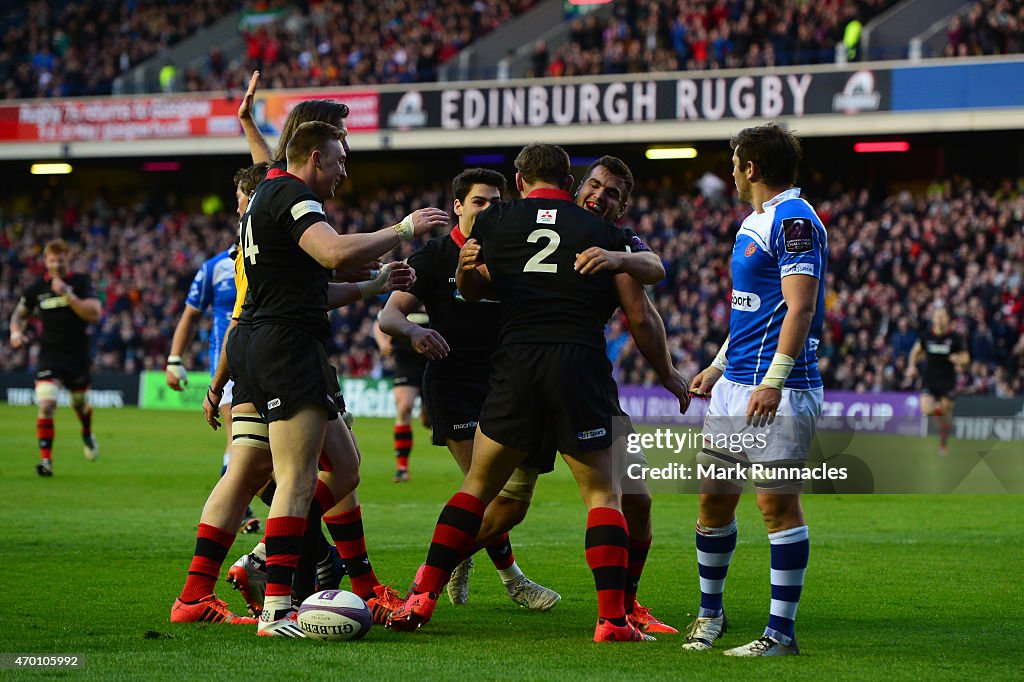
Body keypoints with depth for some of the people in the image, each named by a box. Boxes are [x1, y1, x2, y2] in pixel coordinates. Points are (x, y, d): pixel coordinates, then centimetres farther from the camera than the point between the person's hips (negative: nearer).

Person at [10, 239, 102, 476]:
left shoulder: (81, 283, -6)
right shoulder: (37, 288, -1)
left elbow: (94, 314, -19)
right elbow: (20, 313, 16)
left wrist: (67, 294, -27)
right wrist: (17, 332, -5)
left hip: (77, 355, 0)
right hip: (49, 356, 0)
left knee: (80, 403, 18)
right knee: (46, 403, -19)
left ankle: (87, 435, 53)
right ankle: (45, 460, -15)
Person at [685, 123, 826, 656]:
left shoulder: (795, 219, -11)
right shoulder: (754, 222, 20)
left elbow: (800, 307, -19)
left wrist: (774, 379, -25)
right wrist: (718, 366, 30)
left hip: (777, 392, -10)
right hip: (735, 385, 10)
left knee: (777, 501, -9)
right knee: (714, 497, 11)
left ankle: (781, 631, -5)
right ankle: (709, 612, 25)